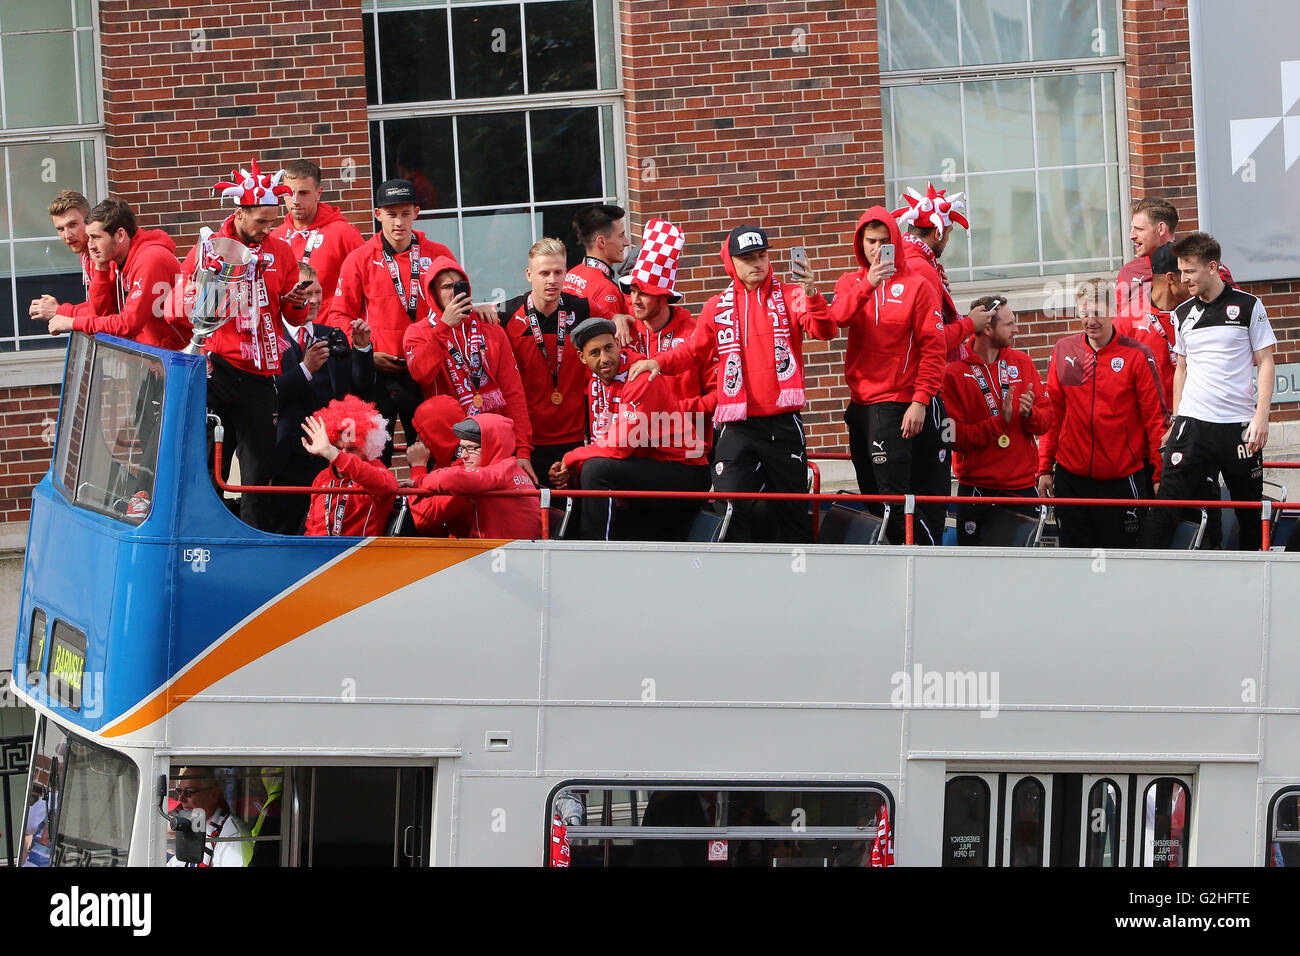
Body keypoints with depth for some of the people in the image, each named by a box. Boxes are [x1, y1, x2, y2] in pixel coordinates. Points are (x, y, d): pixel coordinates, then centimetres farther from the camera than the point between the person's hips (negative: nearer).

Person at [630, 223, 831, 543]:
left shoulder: (790, 296, 3)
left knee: (791, 506, 5)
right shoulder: (718, 307, 9)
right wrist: (660, 362, 0)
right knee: (731, 509, -7)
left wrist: (811, 295, -30)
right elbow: (693, 351, 18)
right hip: (736, 426, 1)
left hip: (782, 421, -1)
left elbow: (823, 331, -12)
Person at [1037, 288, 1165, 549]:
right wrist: (1044, 469, 8)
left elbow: (1154, 418, -3)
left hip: (1122, 477, -3)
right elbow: (1053, 415, 10)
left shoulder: (1136, 355, -4)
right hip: (1072, 476, 3)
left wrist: (1159, 474, -6)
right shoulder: (1064, 351, 5)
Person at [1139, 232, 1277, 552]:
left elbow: (1265, 363, -1)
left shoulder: (1248, 306, -1)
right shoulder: (1182, 315, 11)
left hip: (1240, 425, -2)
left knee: (1251, 511, 4)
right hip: (1193, 423, 2)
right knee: (1168, 501, -9)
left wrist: (1261, 417, -10)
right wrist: (1177, 420, 12)